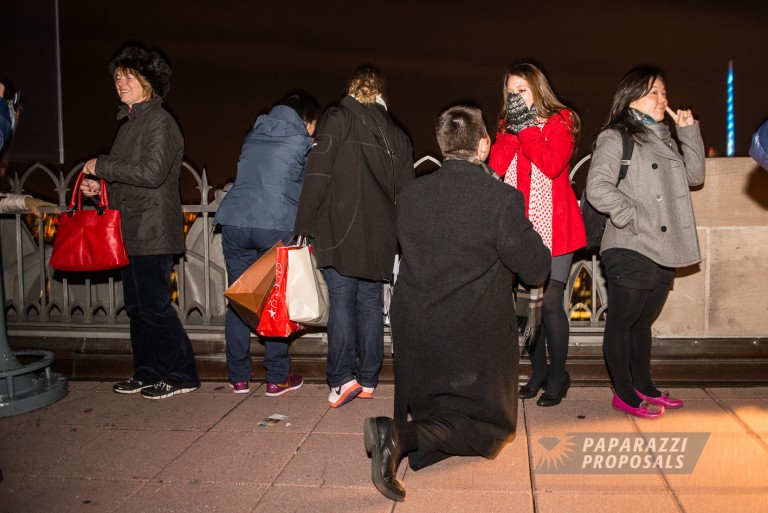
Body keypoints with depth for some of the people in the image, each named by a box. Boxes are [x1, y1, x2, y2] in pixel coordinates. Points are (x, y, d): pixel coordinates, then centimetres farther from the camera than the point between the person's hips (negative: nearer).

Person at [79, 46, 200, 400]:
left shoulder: (159, 121, -10)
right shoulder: (130, 122, 19)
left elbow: (151, 172, -22)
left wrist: (101, 165, -15)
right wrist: (100, 186, 8)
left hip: (152, 231, -10)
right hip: (131, 230, 10)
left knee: (154, 305, -5)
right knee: (136, 305, 13)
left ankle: (182, 375, 7)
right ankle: (147, 373, 24)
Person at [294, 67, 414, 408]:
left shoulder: (337, 120, 0)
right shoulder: (395, 134, 14)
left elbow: (317, 176, -9)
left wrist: (304, 226, -6)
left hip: (341, 232, -4)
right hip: (380, 236, 4)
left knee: (341, 302, -2)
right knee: (370, 302, 9)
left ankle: (342, 378, -6)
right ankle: (368, 379, 15)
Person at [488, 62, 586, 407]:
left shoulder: (560, 122, 2)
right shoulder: (506, 126, 15)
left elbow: (552, 164, -16)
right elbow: (496, 166, -2)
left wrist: (526, 128, -11)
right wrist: (513, 129, -8)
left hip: (554, 228, -4)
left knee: (550, 302, -7)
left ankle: (557, 376, 9)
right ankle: (538, 372, 21)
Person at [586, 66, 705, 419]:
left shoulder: (664, 138, 18)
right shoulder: (615, 138, -7)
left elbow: (694, 175, 17)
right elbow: (597, 189, -19)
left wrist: (690, 132, 9)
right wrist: (635, 216, -18)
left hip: (664, 249, 8)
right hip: (631, 249, -8)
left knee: (643, 321, 18)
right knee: (621, 322, 2)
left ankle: (643, 387, 30)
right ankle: (624, 394, 14)